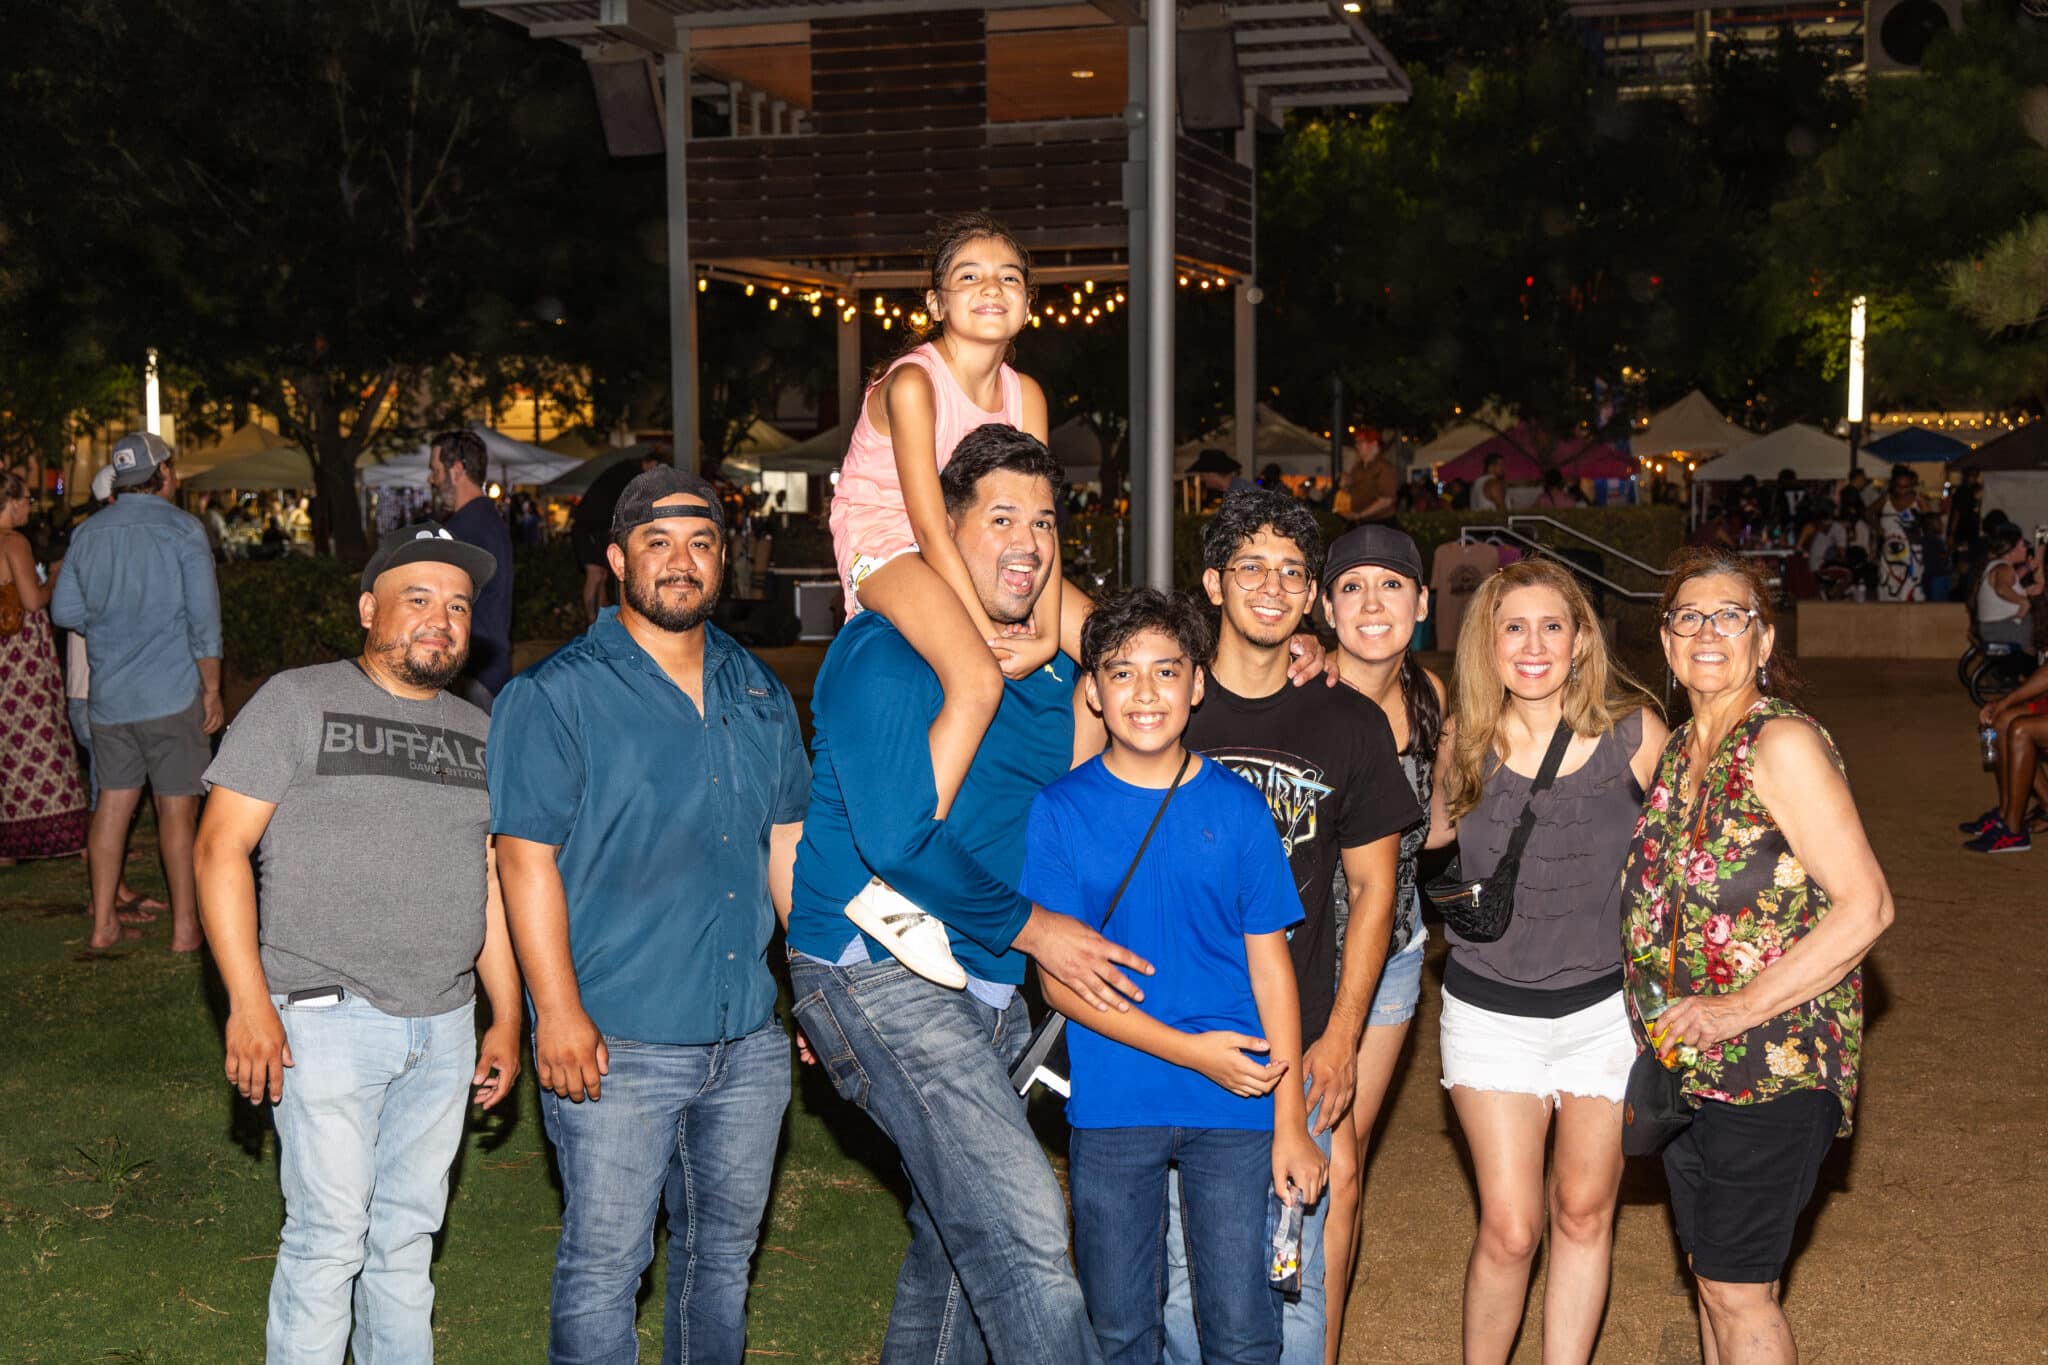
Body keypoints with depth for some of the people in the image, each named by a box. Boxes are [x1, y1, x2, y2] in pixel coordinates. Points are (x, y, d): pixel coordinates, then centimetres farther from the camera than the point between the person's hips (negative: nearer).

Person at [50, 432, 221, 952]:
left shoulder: (89, 532, 6)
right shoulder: (182, 529, -9)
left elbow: (65, 610, 9)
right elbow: (204, 617, -11)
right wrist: (212, 689, -5)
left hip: (109, 693, 5)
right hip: (172, 692, -5)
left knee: (113, 802, 11)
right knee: (177, 807, 1)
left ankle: (103, 923, 16)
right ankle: (185, 926, 6)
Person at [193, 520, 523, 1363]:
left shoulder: (475, 732, 14)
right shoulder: (298, 702, -3)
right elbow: (222, 848, -8)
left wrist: (506, 1018, 14)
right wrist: (248, 1004, -15)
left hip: (445, 1026, 5)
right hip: (328, 1018, -5)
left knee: (408, 1232, 13)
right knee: (329, 1237, -4)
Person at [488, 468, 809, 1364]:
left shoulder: (760, 693, 11)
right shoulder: (555, 696, -7)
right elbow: (527, 860, -11)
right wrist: (558, 1012, -17)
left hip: (748, 1043, 6)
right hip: (617, 1045, -5)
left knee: (723, 1251, 17)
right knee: (603, 1265, 1)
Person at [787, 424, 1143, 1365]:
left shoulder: (1052, 669, 14)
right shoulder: (887, 653, -11)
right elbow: (896, 841, -18)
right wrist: (1029, 928, -12)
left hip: (987, 986, 9)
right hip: (881, 974, -9)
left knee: (957, 1238, 16)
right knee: (1021, 1234, -19)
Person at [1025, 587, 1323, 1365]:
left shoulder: (1237, 809, 1)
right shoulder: (1061, 812, -3)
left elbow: (1270, 964, 3)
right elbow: (1058, 980, -5)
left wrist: (1291, 1120, -1)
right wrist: (1188, 1049, -14)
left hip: (1234, 1108, 0)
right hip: (1110, 1108, 0)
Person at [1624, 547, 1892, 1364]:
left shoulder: (1782, 744, -15)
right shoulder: (1681, 749, 9)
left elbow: (1866, 906, -20)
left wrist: (1741, 1008, -22)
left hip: (1772, 1061, -7)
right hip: (1688, 1061, 8)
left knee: (1737, 1288, -1)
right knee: (1713, 1274, 16)